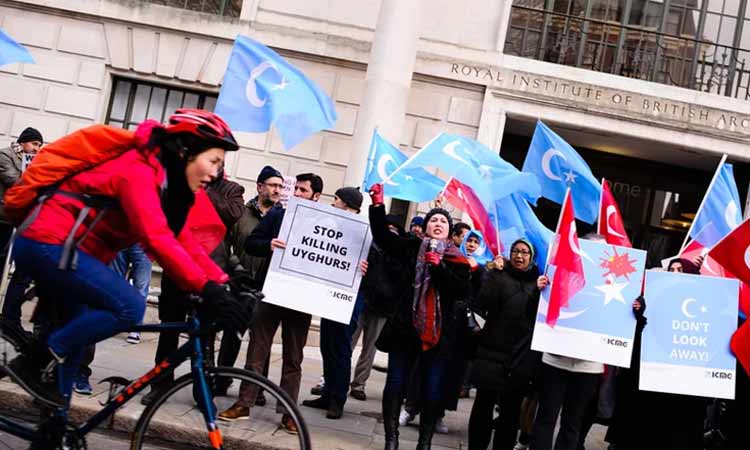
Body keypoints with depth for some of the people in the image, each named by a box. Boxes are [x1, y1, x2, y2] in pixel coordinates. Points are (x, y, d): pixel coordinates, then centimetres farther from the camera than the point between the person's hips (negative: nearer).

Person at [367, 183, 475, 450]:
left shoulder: (458, 261, 4)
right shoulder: (413, 247, 7)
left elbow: (461, 290, -9)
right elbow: (382, 237, 0)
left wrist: (438, 266, -19)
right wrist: (378, 206, -11)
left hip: (440, 332, -1)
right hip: (407, 326, 1)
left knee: (432, 389, 4)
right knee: (396, 383, 2)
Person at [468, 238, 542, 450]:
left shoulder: (537, 282, 11)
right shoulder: (499, 277, 2)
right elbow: (481, 304, -12)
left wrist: (539, 291, -13)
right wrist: (494, 274, -18)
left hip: (523, 357, 3)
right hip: (494, 352, -3)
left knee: (511, 409, 7)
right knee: (484, 405, -1)